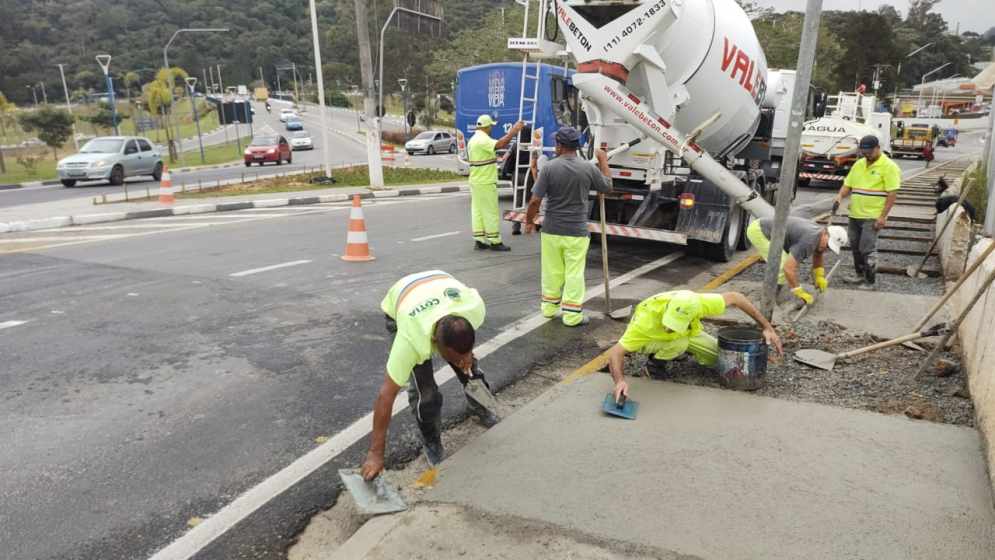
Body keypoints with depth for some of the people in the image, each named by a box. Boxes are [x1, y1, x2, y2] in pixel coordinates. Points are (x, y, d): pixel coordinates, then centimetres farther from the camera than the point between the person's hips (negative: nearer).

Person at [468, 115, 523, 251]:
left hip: (476, 181, 10)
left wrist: (492, 158, 23)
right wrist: (514, 130, -28)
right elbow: (500, 144, -32)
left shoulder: (473, 140, 16)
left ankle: (479, 240, 12)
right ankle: (495, 242, 2)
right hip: (485, 183, -10)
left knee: (477, 211, 9)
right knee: (491, 212, -3)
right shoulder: (483, 140, -17)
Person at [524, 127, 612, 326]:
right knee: (574, 274, 6)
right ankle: (572, 315, 9)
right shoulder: (588, 168, -7)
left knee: (551, 271, 15)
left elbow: (535, 200, -11)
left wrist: (529, 221, 5)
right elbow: (608, 188, 11)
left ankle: (549, 307, 30)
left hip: (551, 229, 1)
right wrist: (603, 161, 20)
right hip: (577, 231, 0)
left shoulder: (549, 167, -11)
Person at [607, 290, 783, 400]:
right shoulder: (646, 320, -45)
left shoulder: (697, 304, -36)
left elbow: (735, 297, -20)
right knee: (678, 343, -35)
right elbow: (616, 353, -42)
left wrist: (767, 328, -18)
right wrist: (620, 381, -61)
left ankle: (677, 350, 19)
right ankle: (654, 361, -5)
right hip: (647, 339, -4)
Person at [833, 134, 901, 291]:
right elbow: (848, 184, 15)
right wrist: (840, 195, -8)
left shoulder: (888, 166, -9)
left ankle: (871, 282, 0)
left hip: (872, 216, -7)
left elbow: (892, 192, -12)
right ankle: (859, 275, 30)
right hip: (855, 214, 7)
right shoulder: (858, 164, 11)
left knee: (868, 249, -8)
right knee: (856, 247, 15)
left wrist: (883, 216, -17)